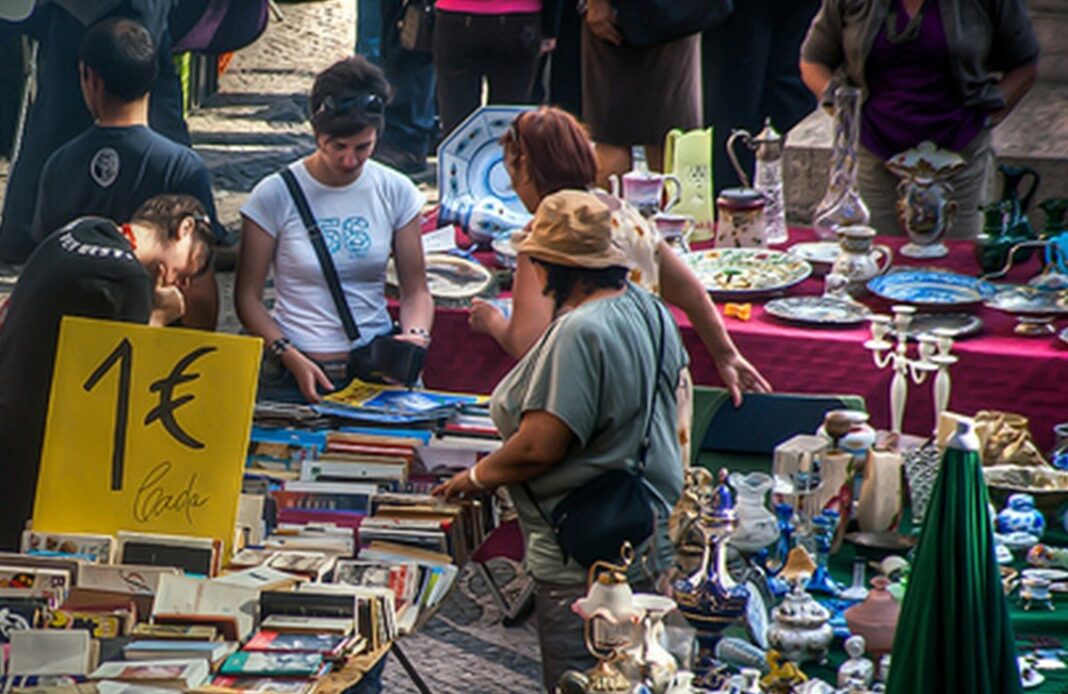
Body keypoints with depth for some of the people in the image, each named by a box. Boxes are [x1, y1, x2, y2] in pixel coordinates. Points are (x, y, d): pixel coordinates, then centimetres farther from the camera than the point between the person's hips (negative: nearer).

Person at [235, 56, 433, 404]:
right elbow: (247, 296, 0)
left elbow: (415, 290, 12)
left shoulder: (396, 192, 7)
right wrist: (291, 357, -14)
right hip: (293, 375, -2)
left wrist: (416, 334, -9)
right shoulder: (275, 195, -1)